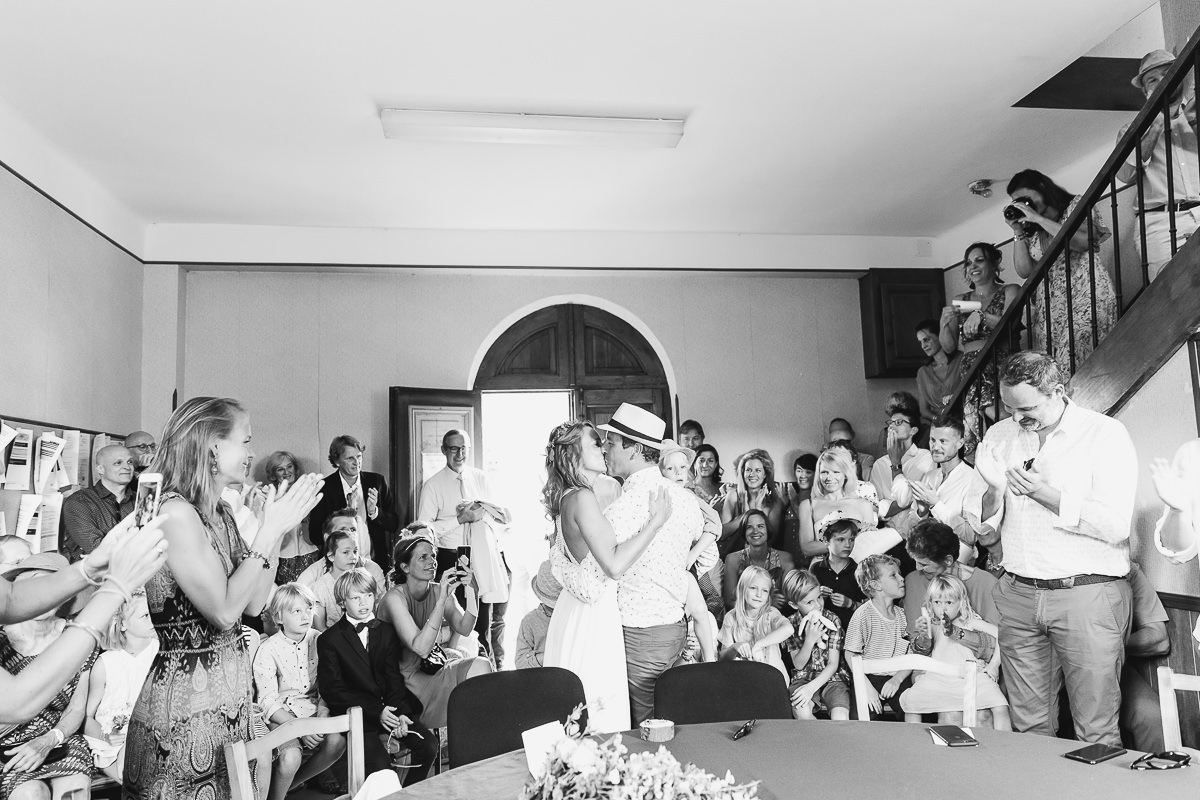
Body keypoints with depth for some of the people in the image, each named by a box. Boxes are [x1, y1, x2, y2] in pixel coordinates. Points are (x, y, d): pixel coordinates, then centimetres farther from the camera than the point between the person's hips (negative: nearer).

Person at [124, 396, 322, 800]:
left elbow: (253, 604, 6)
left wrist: (278, 525, 0)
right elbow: (223, 610, -22)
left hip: (228, 685, 8)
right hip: (184, 689, -8)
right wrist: (270, 530, -19)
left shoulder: (221, 512, 8)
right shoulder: (175, 511, -18)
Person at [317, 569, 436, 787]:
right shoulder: (329, 640, 0)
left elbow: (394, 679, 7)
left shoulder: (386, 632, 13)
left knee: (428, 745, -16)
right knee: (380, 764, -27)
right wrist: (376, 712, -15)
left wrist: (400, 712, -12)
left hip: (389, 708, 4)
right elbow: (332, 690, -7)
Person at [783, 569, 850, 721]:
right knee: (801, 711, -30)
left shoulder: (832, 620, -6)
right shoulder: (791, 624, -3)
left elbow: (833, 664, -8)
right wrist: (809, 640, -22)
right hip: (803, 678, 1)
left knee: (840, 716, -29)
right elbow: (798, 665, -4)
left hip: (831, 676, -1)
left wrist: (812, 687, -21)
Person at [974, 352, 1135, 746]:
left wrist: (1045, 493, -17)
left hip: (1086, 593, -4)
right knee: (1027, 723, 12)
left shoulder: (1106, 434, -4)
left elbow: (1116, 526, -14)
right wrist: (993, 492, -8)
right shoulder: (999, 436, 9)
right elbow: (984, 535, 11)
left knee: (1096, 733, 4)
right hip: (1018, 594, 4)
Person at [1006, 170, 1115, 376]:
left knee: (1074, 362, -21)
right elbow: (1025, 271, 10)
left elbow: (1083, 241, -11)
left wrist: (1037, 218, -6)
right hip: (1049, 308, 4)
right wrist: (1018, 231, 7)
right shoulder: (1032, 231, 17)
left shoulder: (1077, 205, 8)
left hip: (1085, 295, -4)